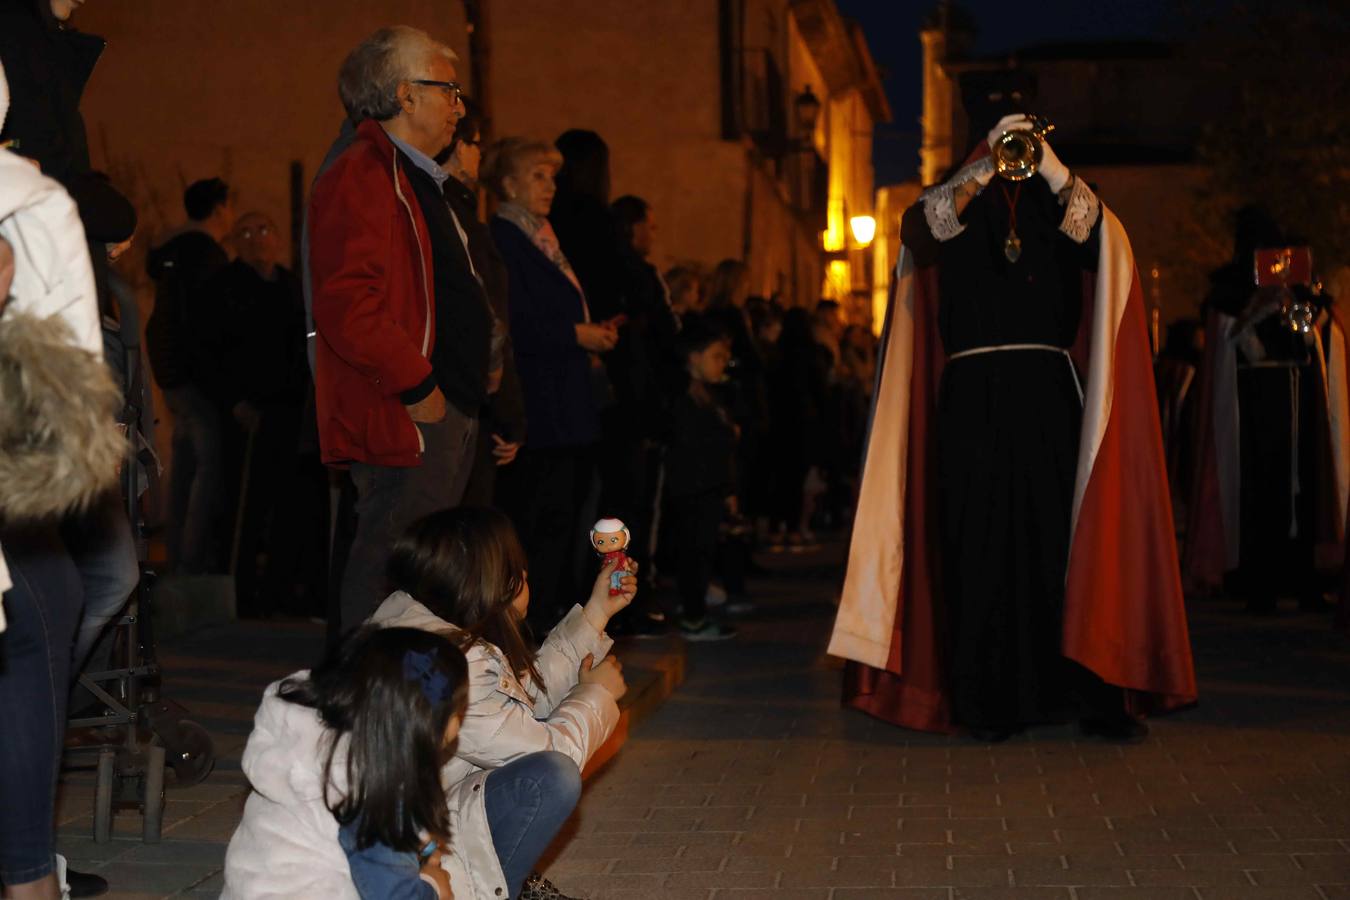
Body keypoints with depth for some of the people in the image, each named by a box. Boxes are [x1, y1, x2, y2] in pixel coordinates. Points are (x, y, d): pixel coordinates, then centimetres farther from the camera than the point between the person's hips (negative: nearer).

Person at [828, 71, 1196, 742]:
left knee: (1068, 534, -6)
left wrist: (1055, 171, -19)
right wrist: (985, 167, -20)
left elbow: (1099, 245, -5)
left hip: (1050, 390, 1)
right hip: (974, 393, -1)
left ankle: (1092, 693, -3)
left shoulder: (1054, 195, 15)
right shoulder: (954, 196, 14)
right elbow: (918, 234, -9)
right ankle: (988, 702, 2)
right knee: (982, 541, -3)